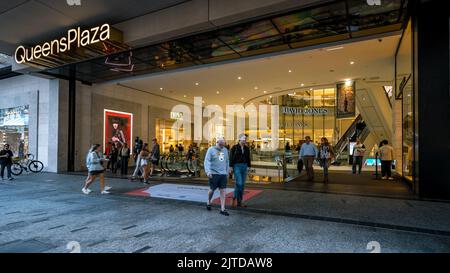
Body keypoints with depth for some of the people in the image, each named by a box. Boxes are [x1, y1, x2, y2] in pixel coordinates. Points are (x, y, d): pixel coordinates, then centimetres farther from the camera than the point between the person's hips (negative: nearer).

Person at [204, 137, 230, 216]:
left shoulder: (225, 150, 12)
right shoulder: (211, 150, -3)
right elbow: (207, 161, -10)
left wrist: (227, 172, 18)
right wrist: (208, 171, -22)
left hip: (223, 174, 4)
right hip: (214, 174, -4)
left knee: (223, 191, 0)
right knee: (212, 190, 7)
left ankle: (222, 209, 5)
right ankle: (208, 202, 35)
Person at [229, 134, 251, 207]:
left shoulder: (247, 148, 9)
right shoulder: (234, 147, -4)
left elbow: (248, 158, 13)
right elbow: (231, 157, -4)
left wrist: (249, 167, 9)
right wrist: (231, 167, -9)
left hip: (244, 167, 5)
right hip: (236, 166, -5)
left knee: (242, 184, 5)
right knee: (239, 183, -15)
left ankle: (239, 201, 14)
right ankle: (235, 198, 8)